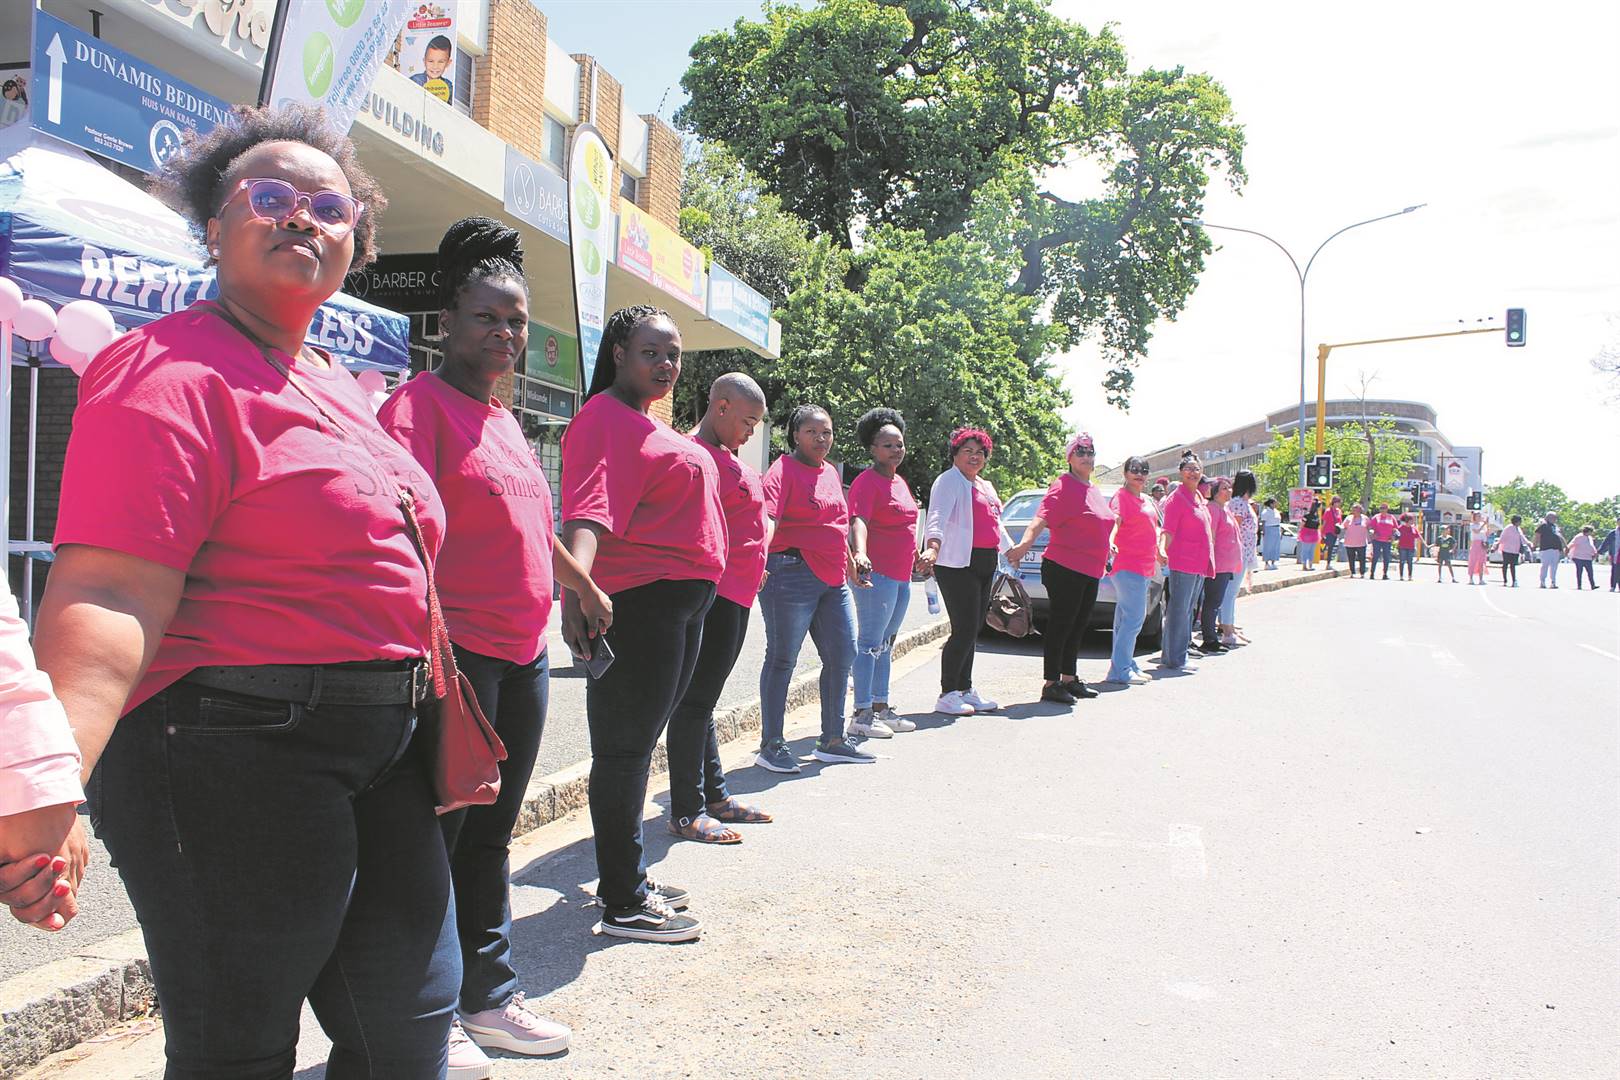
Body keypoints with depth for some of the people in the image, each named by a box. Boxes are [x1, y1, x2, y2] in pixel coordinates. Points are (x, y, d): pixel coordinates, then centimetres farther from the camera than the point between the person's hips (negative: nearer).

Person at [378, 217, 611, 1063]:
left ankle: (489, 998, 30)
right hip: (457, 655, -8)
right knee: (434, 835, 2)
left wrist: (587, 589, 38)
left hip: (522, 656, 9)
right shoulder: (419, 404, -9)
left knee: (489, 836, 17)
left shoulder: (502, 418, 17)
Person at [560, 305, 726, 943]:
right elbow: (588, 510, -28)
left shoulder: (651, 425, 19)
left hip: (682, 602, 10)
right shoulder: (605, 417, -12)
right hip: (640, 598, -10)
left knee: (639, 744, 16)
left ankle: (626, 878, 28)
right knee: (625, 747, -4)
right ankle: (622, 906, 5)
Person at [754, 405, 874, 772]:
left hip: (833, 579, 8)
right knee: (783, 659, -2)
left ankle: (832, 741, 23)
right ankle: (771, 745, 7)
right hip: (792, 573, -8)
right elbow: (768, 518, -24)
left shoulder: (830, 472, 17)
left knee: (842, 656, 11)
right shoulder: (784, 470, -8)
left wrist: (851, 564, 32)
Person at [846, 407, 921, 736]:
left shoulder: (899, 481, 17)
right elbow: (858, 521, -27)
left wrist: (916, 556, 35)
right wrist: (860, 553, -43)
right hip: (876, 573, -9)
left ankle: (881, 708, 23)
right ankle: (861, 715, -3)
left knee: (886, 644, 15)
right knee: (870, 643, -7)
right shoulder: (867, 481, -12)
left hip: (901, 575, 10)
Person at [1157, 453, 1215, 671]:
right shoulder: (1177, 498, -8)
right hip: (1182, 563, -9)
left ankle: (1176, 655, 20)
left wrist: (1209, 562, 26)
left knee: (1188, 610, 13)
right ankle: (1174, 659, -4)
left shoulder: (1200, 499, 17)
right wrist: (1162, 549, -33)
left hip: (1199, 564, 9)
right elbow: (1168, 530, -16)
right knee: (1178, 610, -7)